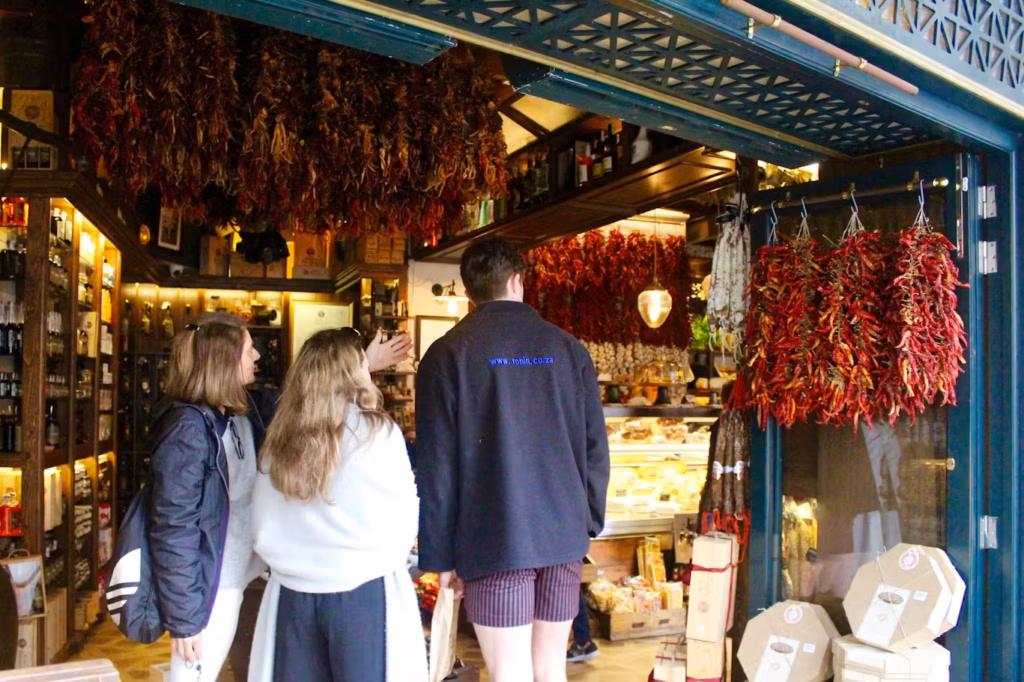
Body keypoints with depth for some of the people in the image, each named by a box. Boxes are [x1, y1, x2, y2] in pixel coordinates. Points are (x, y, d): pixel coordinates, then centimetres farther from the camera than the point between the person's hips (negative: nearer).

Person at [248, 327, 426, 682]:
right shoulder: (377, 431, -9)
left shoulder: (279, 438, 1)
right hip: (364, 591, -4)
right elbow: (403, 517, -4)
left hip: (292, 593, 4)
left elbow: (263, 527, 6)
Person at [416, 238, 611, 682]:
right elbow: (594, 446, 6)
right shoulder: (568, 348, 6)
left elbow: (436, 465, -6)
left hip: (494, 539, -3)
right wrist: (589, 522, 16)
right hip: (563, 533, 4)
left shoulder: (448, 354, -3)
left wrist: (441, 554, 1)